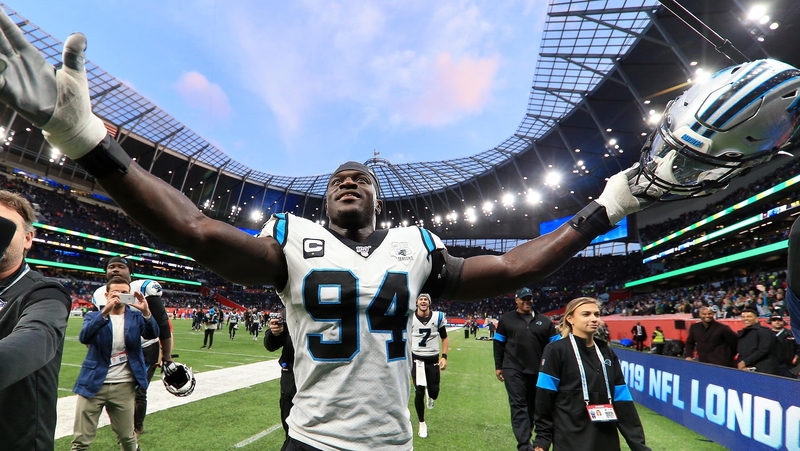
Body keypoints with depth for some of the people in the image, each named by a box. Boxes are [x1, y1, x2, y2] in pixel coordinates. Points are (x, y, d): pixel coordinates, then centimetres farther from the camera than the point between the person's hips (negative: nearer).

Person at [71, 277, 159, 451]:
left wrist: (146, 312, -33)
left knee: (127, 437, 13)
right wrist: (105, 312, -33)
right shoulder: (94, 316, 1)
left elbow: (152, 334, -15)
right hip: (94, 384, -1)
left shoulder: (136, 316, 3)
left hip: (124, 386, 1)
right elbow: (84, 337, -19)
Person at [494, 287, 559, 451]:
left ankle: (525, 436, 33)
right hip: (513, 370, -3)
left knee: (533, 406, 15)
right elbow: (498, 344, 4)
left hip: (538, 371, 3)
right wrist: (498, 367, 2)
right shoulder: (507, 319, 1)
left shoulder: (544, 321, 6)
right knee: (518, 406, -6)